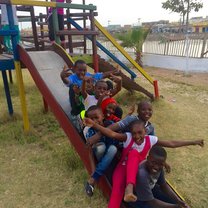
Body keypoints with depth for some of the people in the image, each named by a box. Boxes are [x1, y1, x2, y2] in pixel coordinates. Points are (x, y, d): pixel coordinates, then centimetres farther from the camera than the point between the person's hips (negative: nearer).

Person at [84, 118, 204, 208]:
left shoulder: (150, 140, -10)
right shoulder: (128, 137, -18)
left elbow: (172, 144, -5)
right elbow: (112, 134, -34)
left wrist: (193, 142, -5)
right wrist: (94, 125, -49)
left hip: (137, 169, 1)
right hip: (123, 167, -1)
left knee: (134, 153, -33)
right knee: (117, 191, -34)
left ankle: (129, 187, -47)